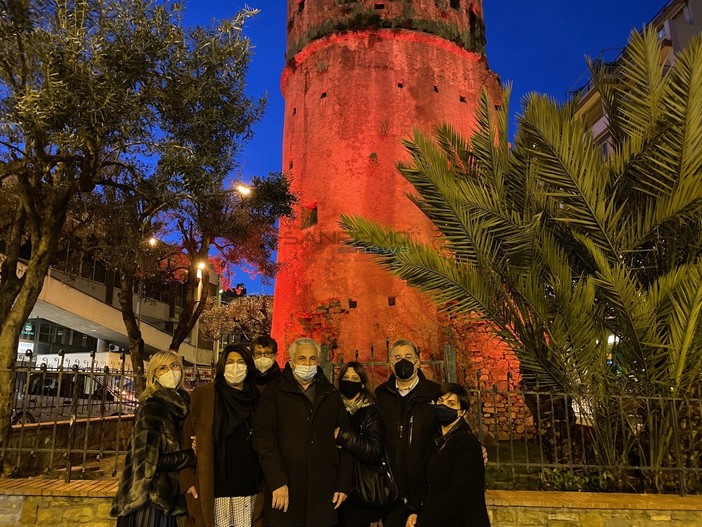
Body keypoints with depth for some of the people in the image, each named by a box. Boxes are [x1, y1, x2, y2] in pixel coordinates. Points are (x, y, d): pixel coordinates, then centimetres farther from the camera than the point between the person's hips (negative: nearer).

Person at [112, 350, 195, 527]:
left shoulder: (181, 404, 6)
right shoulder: (151, 408, -14)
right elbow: (151, 460, -19)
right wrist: (192, 454, -11)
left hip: (170, 496, 7)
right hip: (150, 497, -7)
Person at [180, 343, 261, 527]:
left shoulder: (256, 397, 8)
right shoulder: (203, 395, -1)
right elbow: (186, 439, -1)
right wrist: (188, 480, -8)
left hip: (248, 488, 3)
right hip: (214, 488, -3)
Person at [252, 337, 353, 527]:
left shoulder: (331, 394, 11)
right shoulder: (275, 392, 2)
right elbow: (263, 437, -7)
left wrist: (343, 485, 4)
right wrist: (277, 482, -14)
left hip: (323, 492, 2)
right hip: (285, 491, -2)